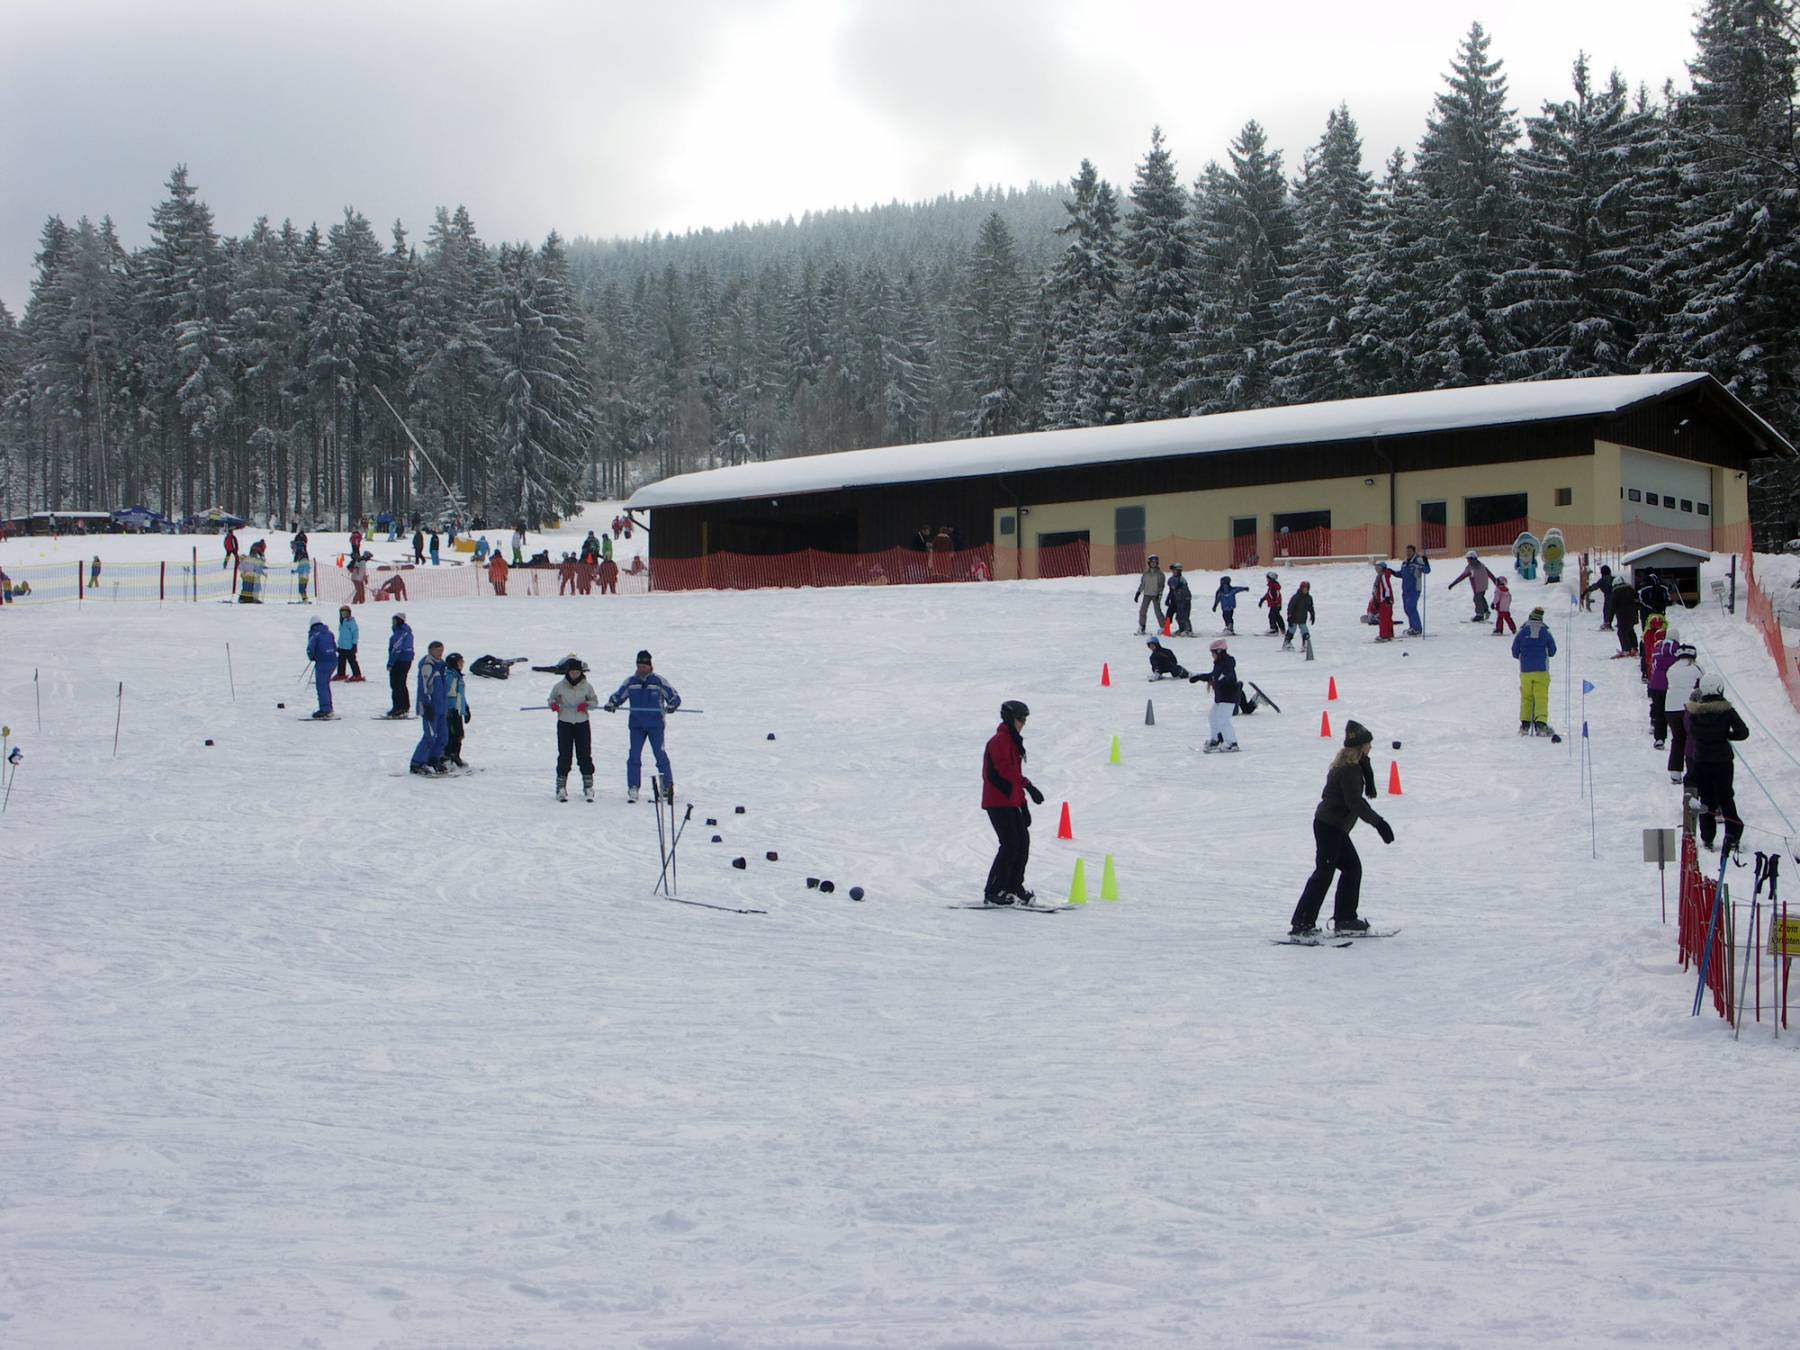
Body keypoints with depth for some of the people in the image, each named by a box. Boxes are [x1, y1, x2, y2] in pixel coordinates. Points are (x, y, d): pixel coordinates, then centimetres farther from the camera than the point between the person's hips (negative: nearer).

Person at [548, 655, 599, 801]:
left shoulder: (586, 686, 0)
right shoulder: (560, 686, -1)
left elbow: (595, 700, 9)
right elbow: (552, 698, 10)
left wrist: (587, 704, -12)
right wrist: (553, 704, -13)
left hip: (582, 723, 0)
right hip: (564, 723, 0)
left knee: (584, 755, 2)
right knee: (564, 756, 0)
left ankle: (588, 786, 11)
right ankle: (561, 787, 6)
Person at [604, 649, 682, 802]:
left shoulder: (658, 681, 0)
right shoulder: (630, 682, 8)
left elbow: (675, 697, 3)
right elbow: (618, 695, 17)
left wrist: (671, 706, -18)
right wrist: (611, 703, -4)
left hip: (655, 725, -2)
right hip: (636, 725, 2)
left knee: (660, 755, -5)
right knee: (634, 756, -4)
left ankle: (668, 786, 4)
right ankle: (632, 788, 1)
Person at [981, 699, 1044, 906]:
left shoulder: (1011, 741, 20)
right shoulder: (999, 740, -10)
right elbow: (1006, 769, -23)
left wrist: (1023, 805, 21)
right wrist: (1028, 786, -28)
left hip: (1010, 802, 10)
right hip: (998, 801, -10)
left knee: (1023, 842, 6)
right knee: (1010, 844, -12)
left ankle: (1013, 888, 12)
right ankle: (993, 892, -9)